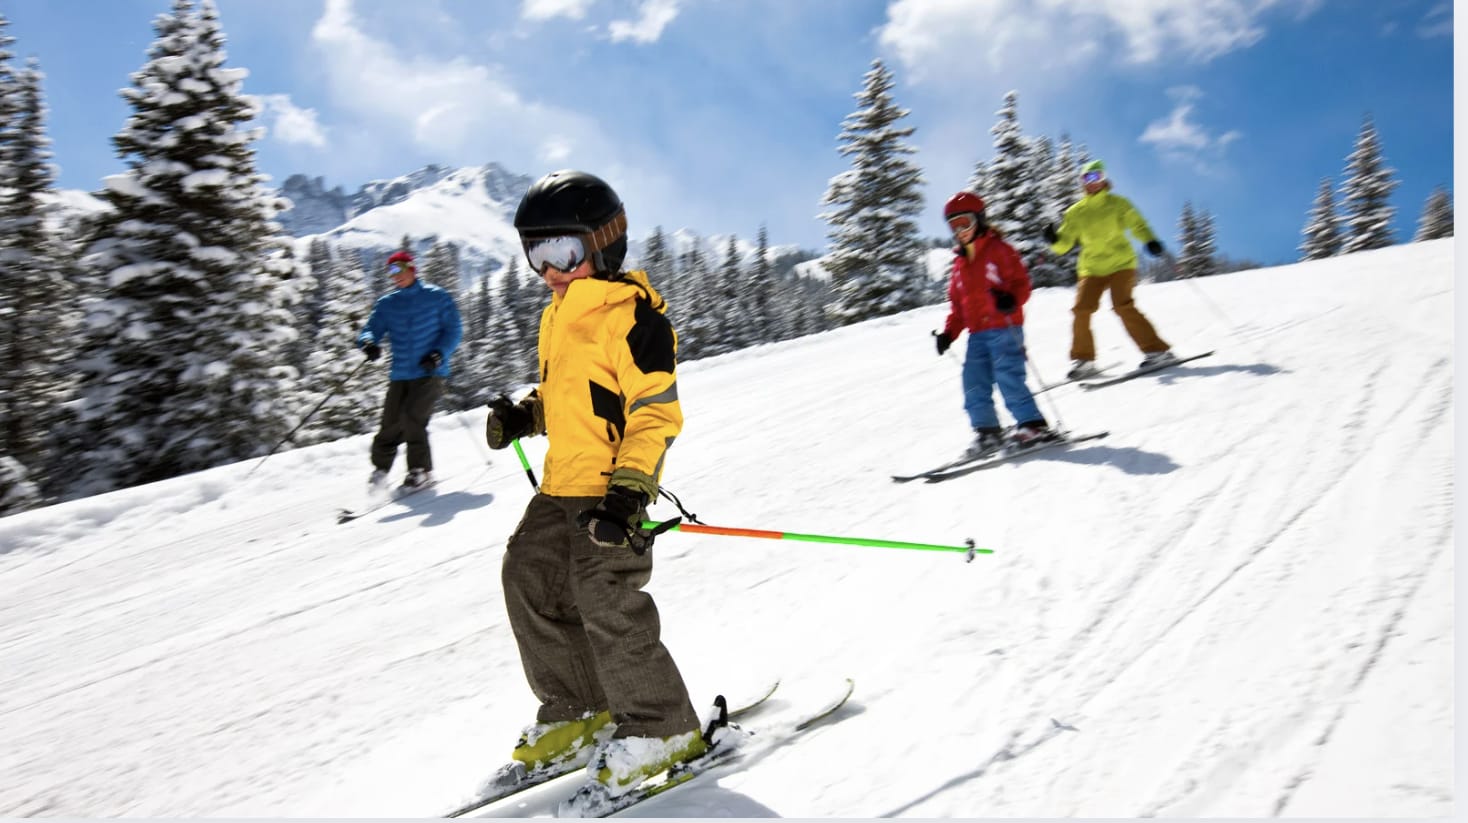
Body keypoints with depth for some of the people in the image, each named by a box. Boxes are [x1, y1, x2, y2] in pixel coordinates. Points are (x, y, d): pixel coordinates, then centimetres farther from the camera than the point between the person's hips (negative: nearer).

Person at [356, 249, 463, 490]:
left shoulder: (437, 297, 3)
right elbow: (371, 329, 5)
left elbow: (454, 330, 1)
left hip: (429, 373, -3)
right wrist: (368, 342, -19)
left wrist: (440, 353, -15)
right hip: (400, 374, 4)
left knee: (413, 418, -17)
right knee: (391, 423, -2)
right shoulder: (387, 303, 12)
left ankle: (421, 470, -4)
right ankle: (381, 466, 18)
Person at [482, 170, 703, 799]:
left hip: (613, 491, -10)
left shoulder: (633, 317, -15)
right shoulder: (557, 316, 14)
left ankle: (663, 729, 9)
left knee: (607, 604, -11)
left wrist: (628, 490, -26)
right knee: (528, 580, 11)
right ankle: (578, 713, 26)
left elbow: (657, 413, -19)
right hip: (561, 486, 10)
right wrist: (524, 415, 8)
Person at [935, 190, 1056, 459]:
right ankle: (986, 431, 7)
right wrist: (949, 331, 10)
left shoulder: (999, 250, 0)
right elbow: (957, 303, 22)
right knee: (974, 381, 0)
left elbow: (1021, 282, -6)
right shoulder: (959, 263, 19)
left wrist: (1011, 299, -27)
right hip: (977, 333, 7)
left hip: (1004, 327, -7)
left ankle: (1032, 425, -2)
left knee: (1008, 377, -13)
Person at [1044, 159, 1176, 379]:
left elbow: (1137, 224, 4)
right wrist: (1053, 240, -16)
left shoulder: (1118, 204, 5)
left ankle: (1157, 350, -13)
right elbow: (1064, 243, 7)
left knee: (1123, 306, -20)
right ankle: (1083, 360, 2)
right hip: (1092, 268, 3)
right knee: (1082, 309, -12)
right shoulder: (1075, 212, 9)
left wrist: (1151, 241, -16)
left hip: (1120, 264, -3)